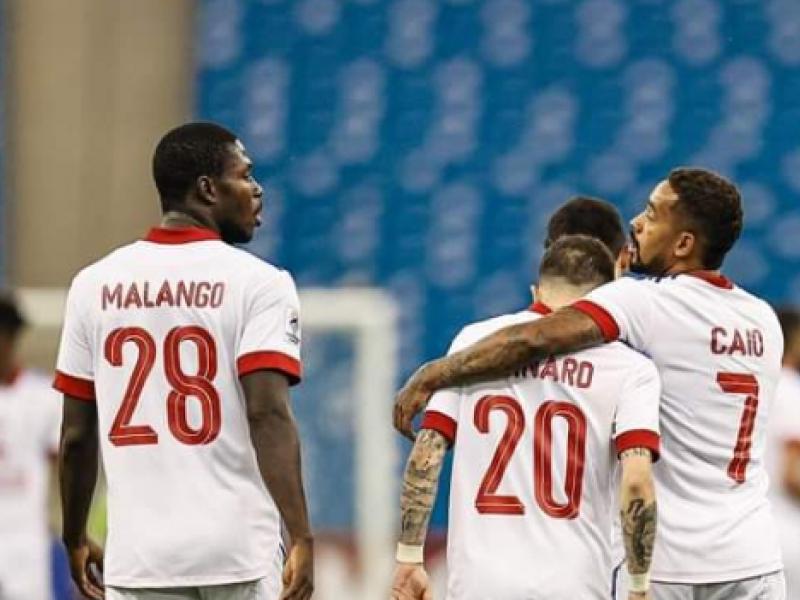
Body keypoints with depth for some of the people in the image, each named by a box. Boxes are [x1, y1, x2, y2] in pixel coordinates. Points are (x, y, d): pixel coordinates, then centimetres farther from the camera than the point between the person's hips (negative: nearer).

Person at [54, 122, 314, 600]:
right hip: (240, 551, -3)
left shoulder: (95, 284, 7)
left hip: (137, 558, 3)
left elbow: (76, 434, 9)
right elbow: (268, 413, -17)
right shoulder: (259, 283, -5)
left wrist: (76, 539, 21)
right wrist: (301, 536, -20)